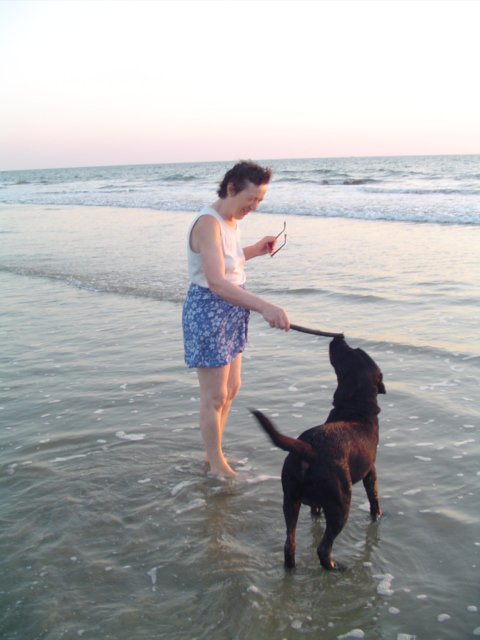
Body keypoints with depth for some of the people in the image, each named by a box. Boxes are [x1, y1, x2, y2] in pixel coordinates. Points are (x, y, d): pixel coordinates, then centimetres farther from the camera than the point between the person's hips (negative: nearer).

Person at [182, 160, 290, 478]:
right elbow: (216, 282, -37)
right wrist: (265, 306, -47)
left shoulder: (231, 220, 4)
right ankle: (217, 465, 20)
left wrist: (255, 250, 8)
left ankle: (214, 453, 36)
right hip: (208, 311, -10)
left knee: (231, 388, 19)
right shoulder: (208, 224, -25)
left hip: (231, 311, 10)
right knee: (215, 397, 3)